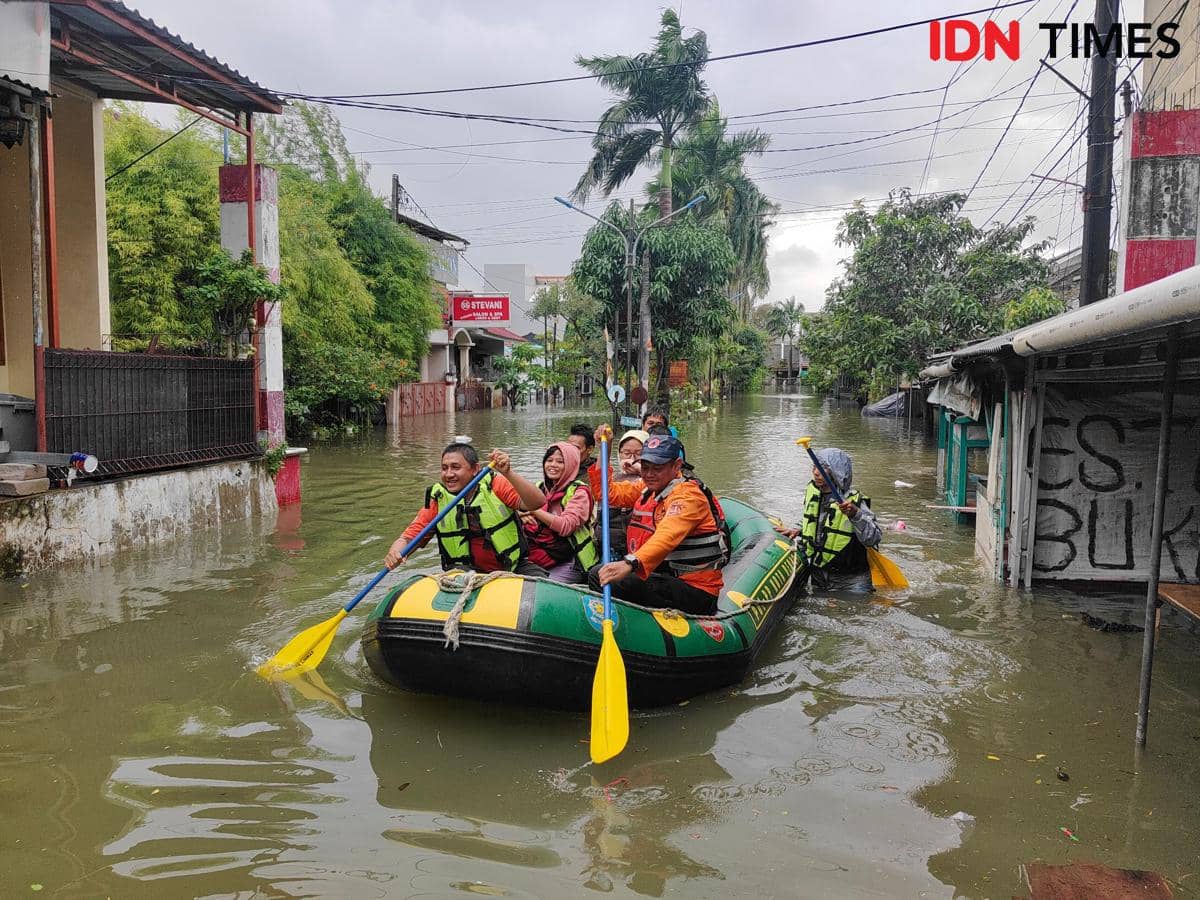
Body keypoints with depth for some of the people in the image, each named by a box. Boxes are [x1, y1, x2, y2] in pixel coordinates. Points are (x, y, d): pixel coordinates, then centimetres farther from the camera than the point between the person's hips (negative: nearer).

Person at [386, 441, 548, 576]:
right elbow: (409, 537, -4)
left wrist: (508, 473, -34)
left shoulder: (495, 484, -8)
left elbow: (537, 503, -21)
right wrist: (396, 552, -27)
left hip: (513, 566, 0)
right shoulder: (437, 499, -3)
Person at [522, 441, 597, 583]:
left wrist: (535, 511, -19)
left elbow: (567, 526, -17)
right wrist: (523, 517, -9)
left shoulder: (579, 492, -3)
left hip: (567, 564, -5)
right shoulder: (539, 488, 15)